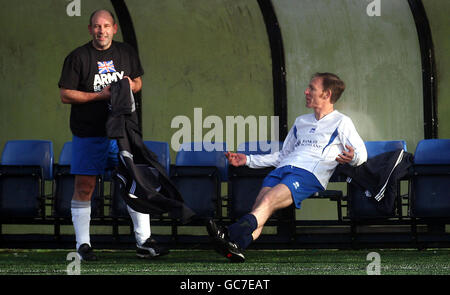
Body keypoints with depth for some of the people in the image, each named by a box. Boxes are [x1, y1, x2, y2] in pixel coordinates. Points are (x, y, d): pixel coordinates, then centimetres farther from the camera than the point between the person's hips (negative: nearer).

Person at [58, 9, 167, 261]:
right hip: (88, 134, -4)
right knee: (84, 188, -1)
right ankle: (83, 245, 9)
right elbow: (66, 95, -7)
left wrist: (132, 86, -4)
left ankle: (144, 242, 9)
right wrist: (99, 95, -16)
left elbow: (138, 82, 20)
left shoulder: (127, 53, 8)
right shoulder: (78, 58, -5)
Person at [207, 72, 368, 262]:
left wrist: (352, 157, -21)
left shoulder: (341, 122, 13)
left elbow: (362, 154, 4)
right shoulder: (301, 122, 33)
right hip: (282, 169, 6)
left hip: (309, 175, -6)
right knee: (260, 202, -25)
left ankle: (230, 234, -55)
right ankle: (234, 248, -49)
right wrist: (247, 160, 30)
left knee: (269, 200, -32)